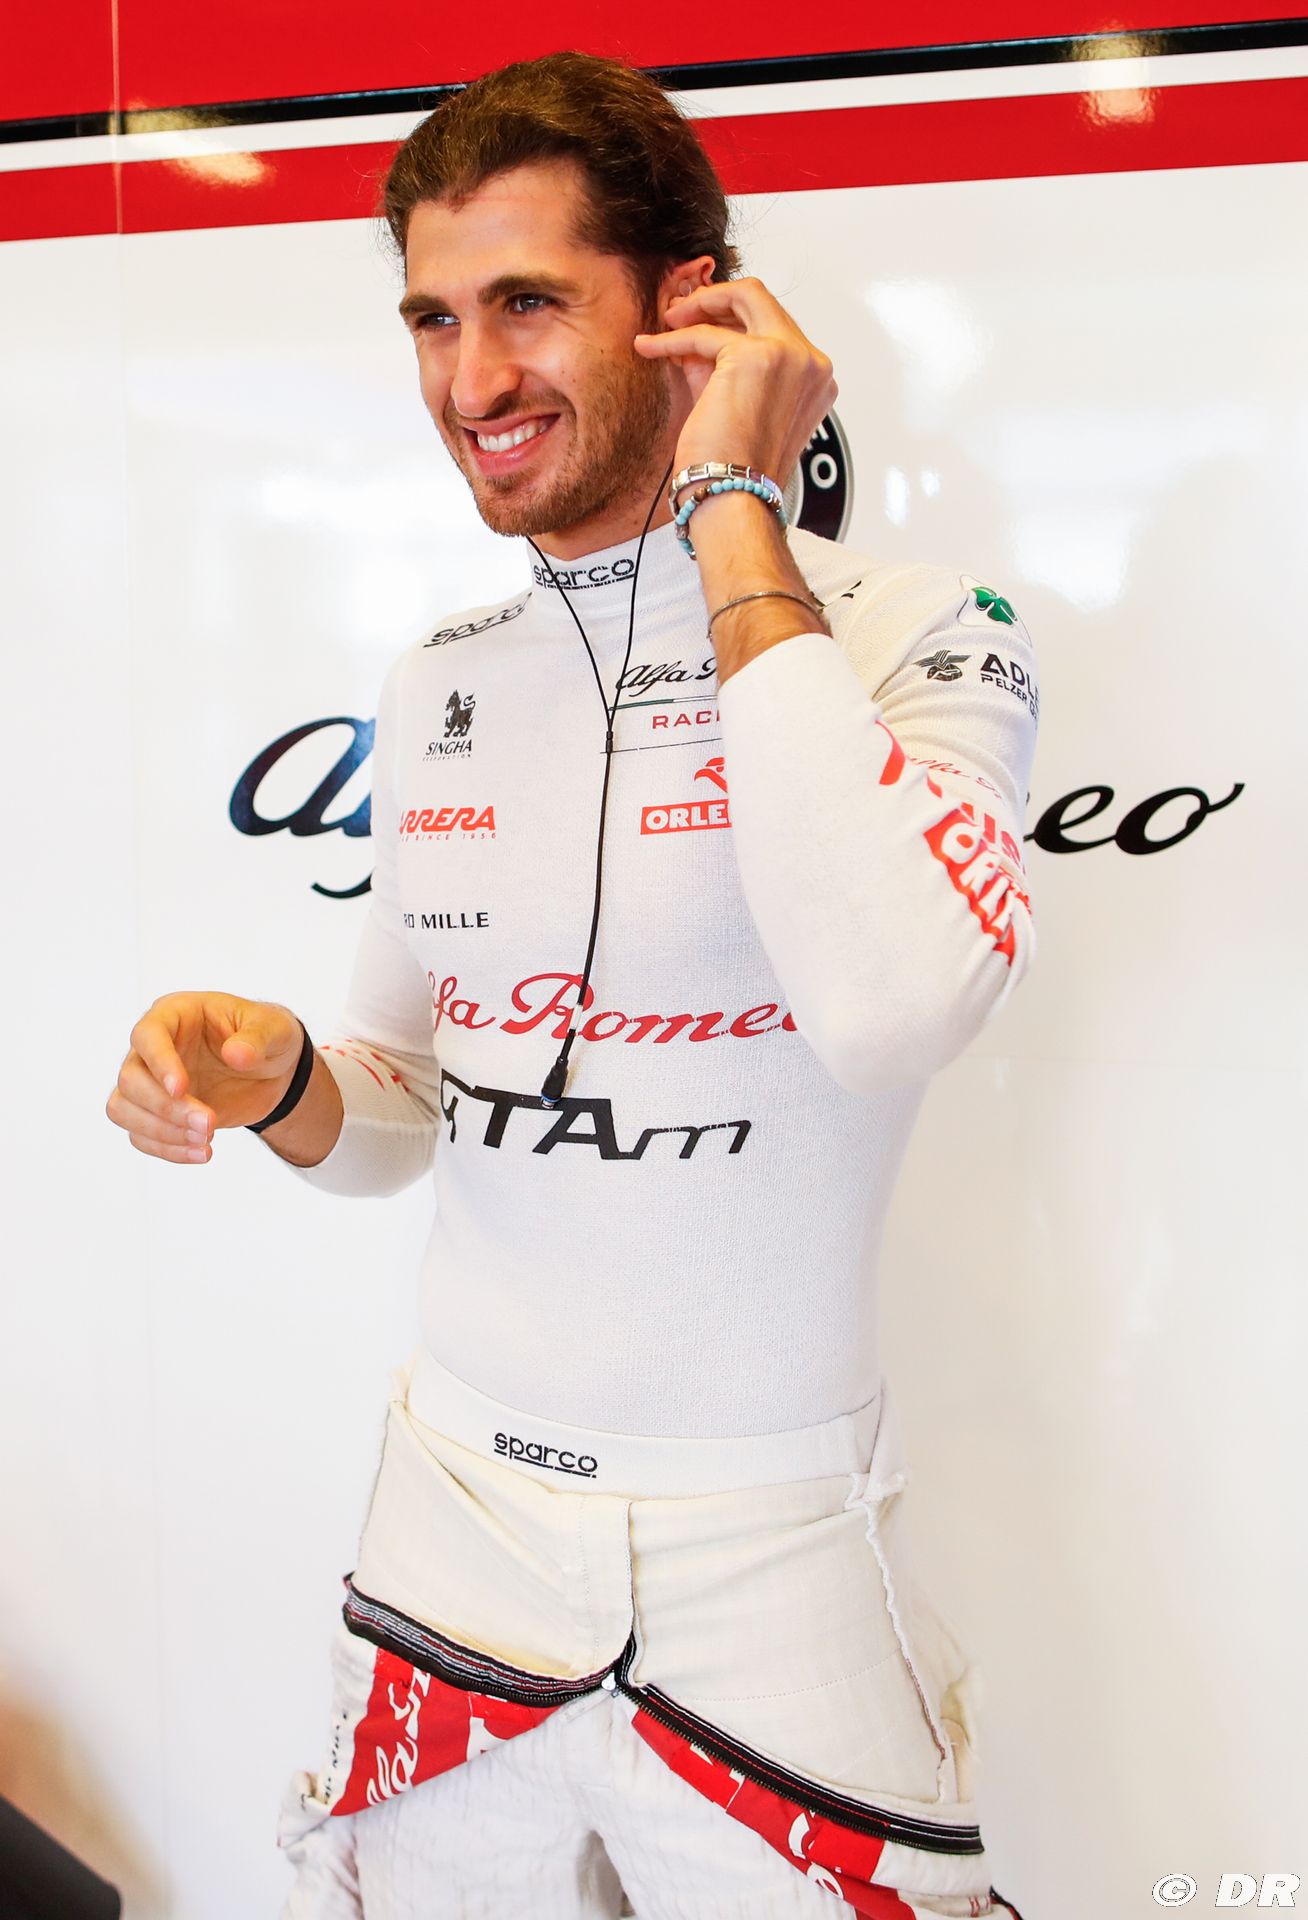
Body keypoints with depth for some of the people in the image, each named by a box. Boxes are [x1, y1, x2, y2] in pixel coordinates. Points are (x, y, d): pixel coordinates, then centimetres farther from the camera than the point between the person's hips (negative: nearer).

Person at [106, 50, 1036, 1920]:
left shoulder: (916, 631, -12)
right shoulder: (437, 683, 5)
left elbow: (894, 998, -34)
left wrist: (734, 519, -24)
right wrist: (278, 1081, -11)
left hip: (764, 1559, -4)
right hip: (452, 1509, 5)